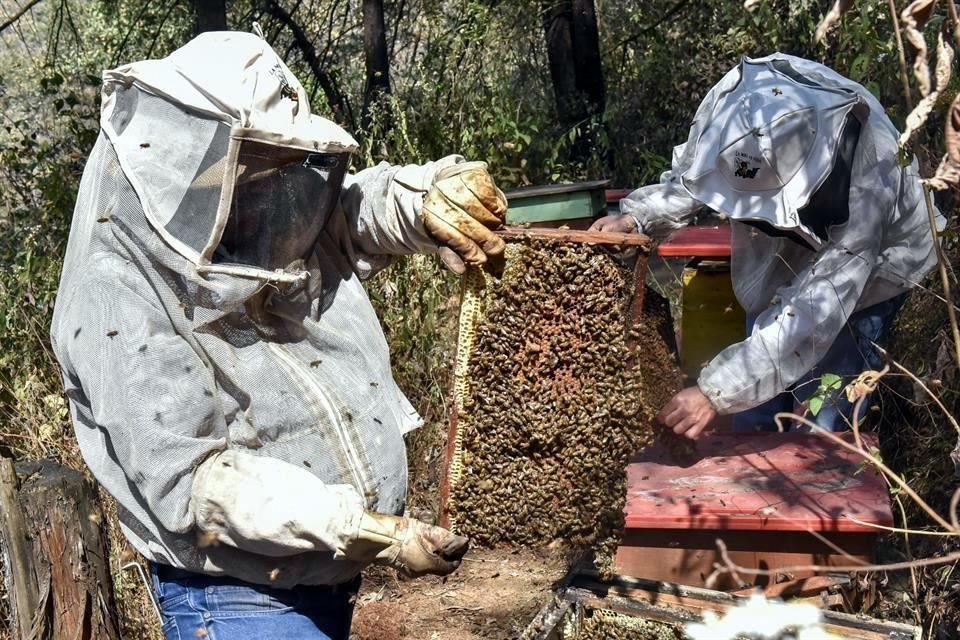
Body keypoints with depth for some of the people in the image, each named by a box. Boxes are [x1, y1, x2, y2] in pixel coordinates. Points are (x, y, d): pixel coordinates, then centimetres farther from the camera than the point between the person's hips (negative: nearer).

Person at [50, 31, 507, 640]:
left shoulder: (283, 233, 2)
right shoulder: (120, 304, -20)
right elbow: (192, 480, -25)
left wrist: (434, 200, -14)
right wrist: (371, 534, -27)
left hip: (332, 578, 8)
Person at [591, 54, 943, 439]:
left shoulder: (868, 178, -42)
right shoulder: (733, 102, -29)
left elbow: (813, 310, -41)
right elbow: (690, 174, -6)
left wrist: (717, 391, -44)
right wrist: (636, 217, -24)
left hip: (865, 276, -5)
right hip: (778, 264, 5)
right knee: (753, 423, 10)